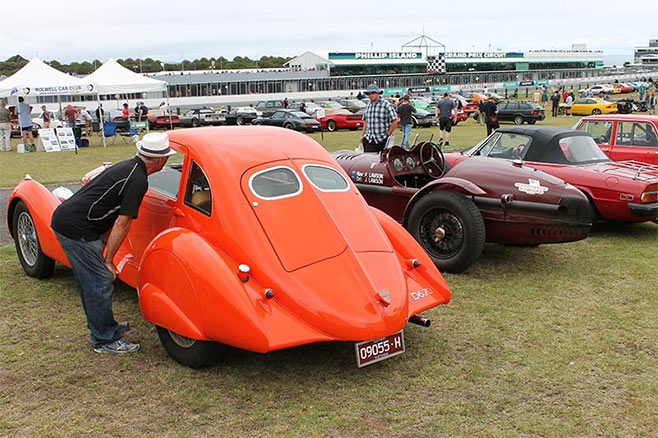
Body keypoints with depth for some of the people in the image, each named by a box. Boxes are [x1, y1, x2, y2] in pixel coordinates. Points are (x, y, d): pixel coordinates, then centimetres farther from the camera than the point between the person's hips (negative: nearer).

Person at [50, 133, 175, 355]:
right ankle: (106, 340, 7)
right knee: (101, 282, -3)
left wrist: (101, 246, 20)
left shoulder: (128, 166, 14)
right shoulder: (138, 180, -15)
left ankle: (104, 326, 34)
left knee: (91, 280, 20)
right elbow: (122, 224, -15)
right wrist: (108, 260, -9)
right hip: (76, 229, -10)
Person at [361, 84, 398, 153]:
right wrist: (362, 135, 15)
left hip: (382, 139, -4)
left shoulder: (386, 105, -4)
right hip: (369, 139, 4)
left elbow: (395, 121, -6)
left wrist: (388, 134, -5)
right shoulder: (368, 105, 13)